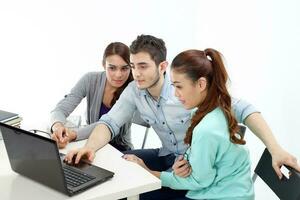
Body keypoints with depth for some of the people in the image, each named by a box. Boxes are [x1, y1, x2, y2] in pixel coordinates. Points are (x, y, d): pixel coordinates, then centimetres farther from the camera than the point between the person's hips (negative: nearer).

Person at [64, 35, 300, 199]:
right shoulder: (134, 91, -9)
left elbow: (242, 110, -29)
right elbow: (110, 122, -10)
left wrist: (276, 150, -39)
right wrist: (90, 147, -33)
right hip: (169, 157, 6)